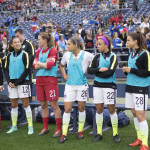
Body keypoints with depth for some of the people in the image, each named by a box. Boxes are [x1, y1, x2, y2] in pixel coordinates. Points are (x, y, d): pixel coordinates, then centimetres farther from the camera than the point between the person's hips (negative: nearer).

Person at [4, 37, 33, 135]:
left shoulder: (24, 54, -1)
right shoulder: (9, 56, 12)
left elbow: (27, 70, -7)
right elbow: (6, 69, 11)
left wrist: (17, 82, -11)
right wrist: (9, 81, -5)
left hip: (23, 82, -4)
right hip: (12, 83, 4)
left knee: (26, 104, -4)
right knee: (14, 105, 9)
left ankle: (30, 127, 1)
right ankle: (14, 126, 18)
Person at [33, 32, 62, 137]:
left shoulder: (52, 51, -6)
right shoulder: (39, 52, 15)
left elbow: (49, 65, -17)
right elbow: (34, 66, 6)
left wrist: (39, 63, -2)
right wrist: (45, 63, -8)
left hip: (50, 80, -7)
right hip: (39, 80, 7)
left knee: (54, 105, -5)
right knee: (43, 105, 11)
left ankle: (59, 129, 2)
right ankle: (45, 128, 22)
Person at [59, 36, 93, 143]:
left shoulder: (86, 55, -8)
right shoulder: (67, 55, 5)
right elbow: (61, 65, 23)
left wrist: (88, 72, -4)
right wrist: (64, 75, 10)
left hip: (82, 85, -2)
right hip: (70, 85, 3)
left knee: (81, 108, 7)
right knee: (67, 109, -2)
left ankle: (80, 131, 23)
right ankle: (64, 134, 3)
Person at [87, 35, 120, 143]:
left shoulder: (113, 56, -5)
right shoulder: (97, 57, 9)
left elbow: (110, 72, -16)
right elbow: (89, 70, 1)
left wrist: (96, 73, -8)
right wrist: (100, 70, -14)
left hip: (109, 85, -4)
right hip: (97, 85, 4)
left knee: (111, 110, -1)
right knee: (99, 109, 6)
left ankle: (115, 134, 10)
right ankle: (99, 133, 15)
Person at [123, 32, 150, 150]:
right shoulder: (132, 53, 14)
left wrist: (131, 70, -16)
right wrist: (126, 70, 4)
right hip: (130, 86, 8)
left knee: (140, 116, -8)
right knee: (134, 113, 12)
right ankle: (139, 139, 24)